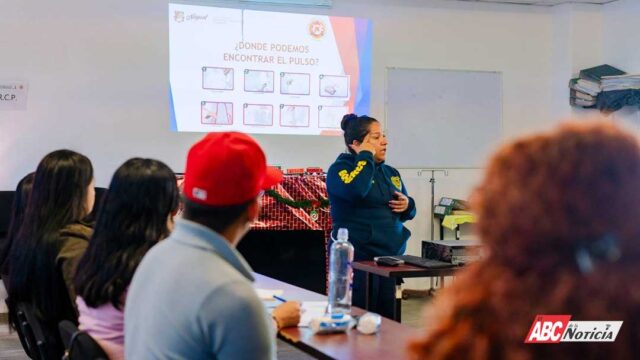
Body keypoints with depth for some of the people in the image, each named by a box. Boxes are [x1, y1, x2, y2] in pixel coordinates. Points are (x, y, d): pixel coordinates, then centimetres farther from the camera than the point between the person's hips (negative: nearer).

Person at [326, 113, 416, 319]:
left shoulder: (390, 173, 16)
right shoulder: (340, 169, -4)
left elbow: (408, 214, 26)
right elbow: (355, 190, -27)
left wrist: (407, 205, 1)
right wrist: (366, 157, -12)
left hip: (390, 257, 7)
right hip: (357, 259, -7)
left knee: (387, 320, 8)